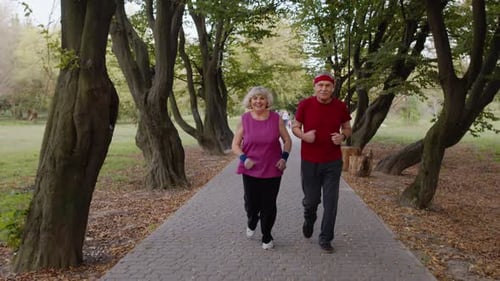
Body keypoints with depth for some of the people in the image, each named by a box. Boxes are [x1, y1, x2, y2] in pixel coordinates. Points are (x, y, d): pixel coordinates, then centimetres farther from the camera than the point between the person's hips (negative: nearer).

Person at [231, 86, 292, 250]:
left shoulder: (276, 118, -3)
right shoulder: (245, 119, -3)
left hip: (272, 170, 0)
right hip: (250, 170, 0)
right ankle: (251, 223, 44)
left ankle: (267, 237, 27)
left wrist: (284, 157, -8)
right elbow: (235, 145, 1)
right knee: (251, 204, 8)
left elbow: (287, 140, 7)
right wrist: (244, 158, -16)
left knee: (269, 205, 6)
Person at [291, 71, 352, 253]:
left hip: (333, 163, 1)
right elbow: (295, 127, 2)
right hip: (309, 162, -1)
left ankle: (325, 239, 19)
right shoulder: (305, 105, -8)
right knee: (311, 200, 10)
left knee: (330, 202, 3)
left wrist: (343, 136, -14)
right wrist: (304, 135, -20)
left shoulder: (341, 106, -3)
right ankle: (309, 220, 45)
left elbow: (347, 129, 9)